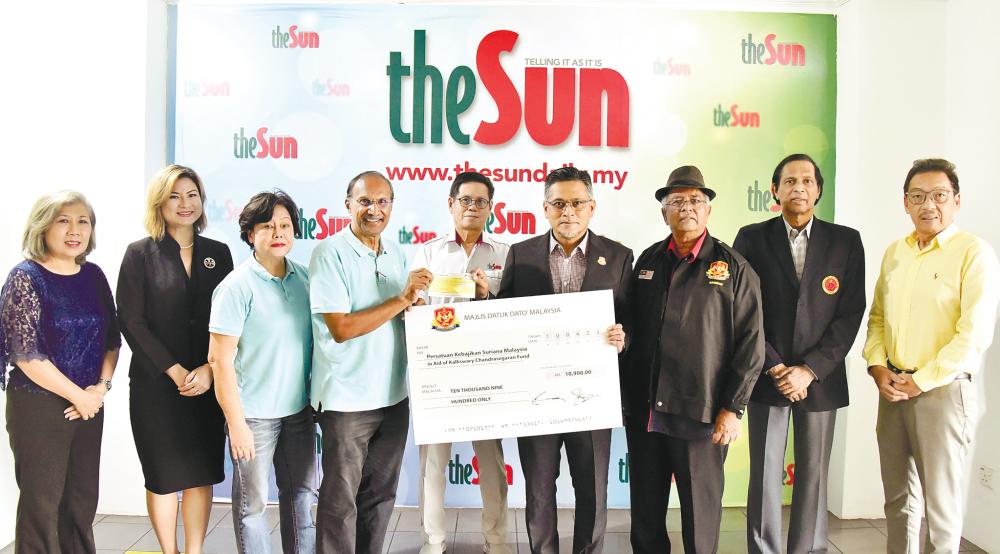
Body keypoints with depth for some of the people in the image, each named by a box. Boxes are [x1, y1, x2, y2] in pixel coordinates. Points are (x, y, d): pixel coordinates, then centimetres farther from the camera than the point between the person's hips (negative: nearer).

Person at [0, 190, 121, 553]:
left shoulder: (93, 276, 6)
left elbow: (111, 339, 9)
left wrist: (101, 387, -7)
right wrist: (78, 396, -12)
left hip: (89, 405, 5)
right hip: (38, 405, -5)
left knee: (83, 500, 12)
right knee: (42, 502, 5)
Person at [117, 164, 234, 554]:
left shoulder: (218, 253, 7)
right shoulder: (140, 254, -1)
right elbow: (132, 321, -6)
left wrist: (209, 369, -9)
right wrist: (175, 371, -12)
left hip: (207, 383, 2)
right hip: (156, 385, -2)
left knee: (202, 474, 7)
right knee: (163, 476, 7)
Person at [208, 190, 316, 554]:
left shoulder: (303, 278, 3)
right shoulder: (237, 286, -12)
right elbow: (220, 360, -13)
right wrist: (236, 423, -13)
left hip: (299, 409, 5)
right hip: (254, 414, -5)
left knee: (302, 494, 15)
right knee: (252, 502, 9)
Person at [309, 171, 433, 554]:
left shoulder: (396, 253, 9)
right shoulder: (330, 253, -11)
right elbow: (341, 328, -19)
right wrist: (402, 299, -19)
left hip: (393, 394, 6)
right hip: (347, 398, -6)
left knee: (380, 494, 17)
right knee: (341, 499, 7)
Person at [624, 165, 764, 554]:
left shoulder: (734, 269, -2)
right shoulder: (647, 261, 10)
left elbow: (750, 344, -5)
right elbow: (633, 329, 12)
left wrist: (733, 409, -9)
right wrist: (626, 396, 8)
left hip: (701, 418, -4)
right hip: (642, 412, 4)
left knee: (700, 513, 7)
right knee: (645, 511, 14)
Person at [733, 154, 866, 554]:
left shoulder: (846, 241, 4)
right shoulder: (751, 239, 2)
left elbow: (850, 314, -1)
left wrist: (809, 370, -10)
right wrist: (776, 368, -9)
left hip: (821, 379, 1)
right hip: (767, 378, -1)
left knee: (813, 476, 7)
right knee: (765, 477, 3)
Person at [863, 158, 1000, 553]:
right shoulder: (894, 252, 11)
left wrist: (920, 380, -14)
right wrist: (877, 367, 0)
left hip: (944, 390, -5)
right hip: (892, 389, 6)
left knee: (941, 509, 4)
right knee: (898, 498, 14)